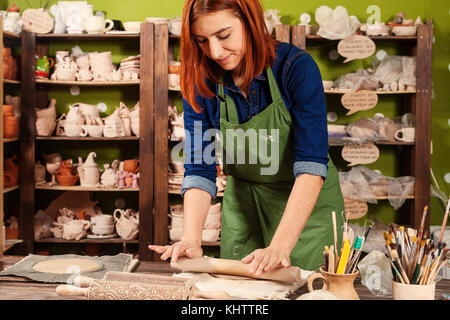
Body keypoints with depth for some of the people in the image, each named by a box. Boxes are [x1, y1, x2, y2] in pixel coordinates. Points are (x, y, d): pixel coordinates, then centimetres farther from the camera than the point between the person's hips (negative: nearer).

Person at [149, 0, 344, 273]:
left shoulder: (297, 67, -22)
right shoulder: (201, 84, -11)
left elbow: (311, 166, -28)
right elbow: (200, 169, -13)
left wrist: (279, 246, -37)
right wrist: (191, 238, -29)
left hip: (308, 204, -2)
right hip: (243, 206, 3)